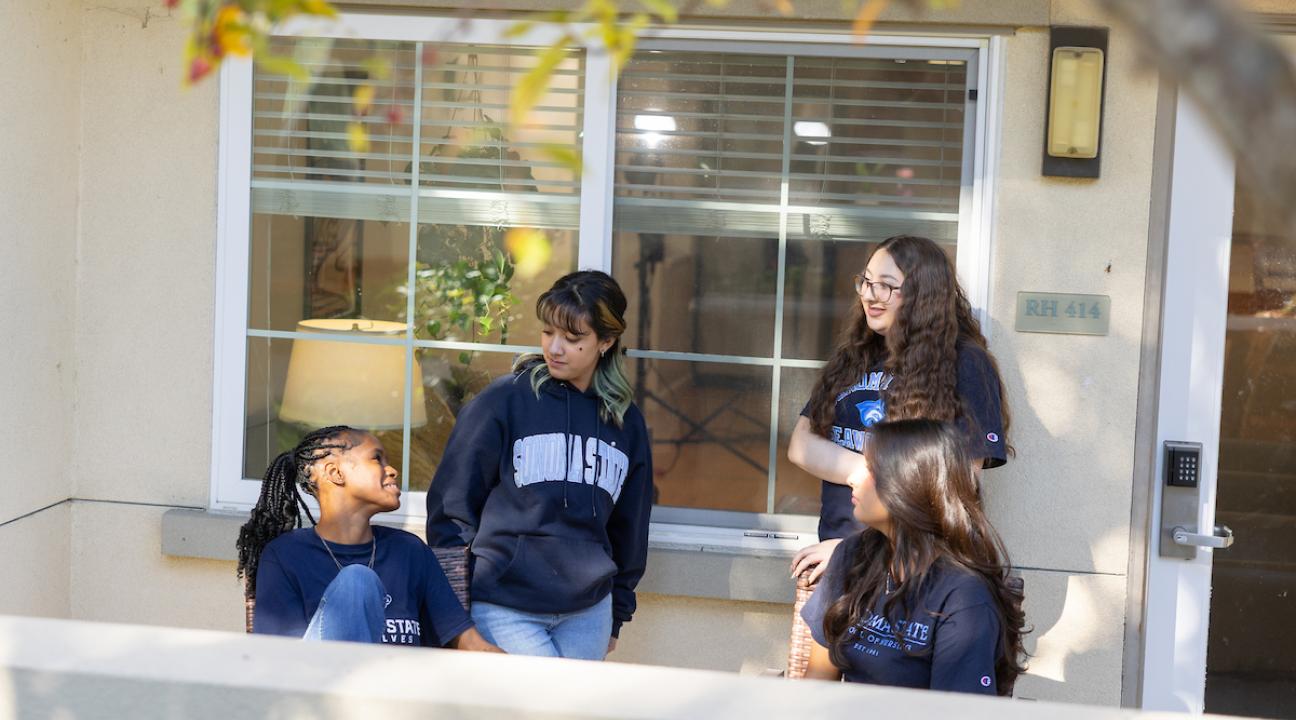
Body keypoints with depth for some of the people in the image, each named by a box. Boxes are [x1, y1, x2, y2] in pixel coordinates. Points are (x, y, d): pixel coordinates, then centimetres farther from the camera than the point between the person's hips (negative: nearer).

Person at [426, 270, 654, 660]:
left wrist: (617, 614, 21)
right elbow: (452, 504, -2)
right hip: (503, 609, -5)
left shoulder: (626, 422, 10)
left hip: (588, 612, 5)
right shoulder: (505, 400, -3)